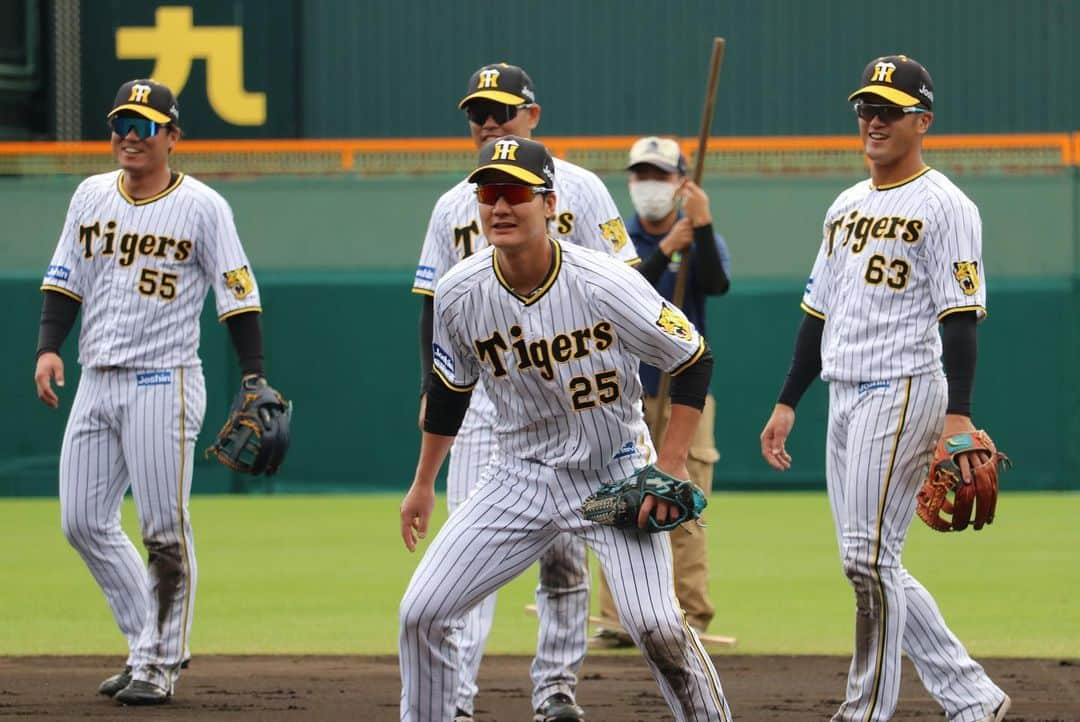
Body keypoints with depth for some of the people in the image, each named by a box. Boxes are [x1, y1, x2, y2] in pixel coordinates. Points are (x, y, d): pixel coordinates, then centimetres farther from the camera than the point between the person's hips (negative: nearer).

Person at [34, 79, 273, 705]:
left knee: (165, 529, -6)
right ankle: (148, 645, 16)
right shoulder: (92, 196, 10)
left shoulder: (201, 205, -5)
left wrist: (256, 380, -14)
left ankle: (162, 663, 3)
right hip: (96, 383, 6)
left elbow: (239, 295, -7)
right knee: (84, 522, 5)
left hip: (163, 385, -6)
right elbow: (65, 279, 14)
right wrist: (49, 346, -2)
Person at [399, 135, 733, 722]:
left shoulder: (605, 284, -22)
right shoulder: (459, 294, -10)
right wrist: (423, 483, 17)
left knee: (654, 624, -19)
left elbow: (694, 361, -10)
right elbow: (449, 388, 9)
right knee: (421, 612, -4)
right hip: (521, 476, 4)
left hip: (616, 471, -4)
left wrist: (669, 469, -14)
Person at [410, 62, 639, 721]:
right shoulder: (454, 206, 10)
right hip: (480, 390, 2)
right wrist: (431, 389, 6)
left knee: (563, 543, 2)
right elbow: (436, 304, 14)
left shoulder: (578, 190, 0)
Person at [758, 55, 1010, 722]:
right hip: (844, 397, 9)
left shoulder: (944, 206, -7)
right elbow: (819, 312, 23)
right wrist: (788, 402, 18)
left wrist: (959, 414, -24)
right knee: (873, 566, 7)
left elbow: (960, 317, -14)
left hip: (905, 391, -9)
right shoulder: (845, 207, 18)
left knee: (869, 557, -12)